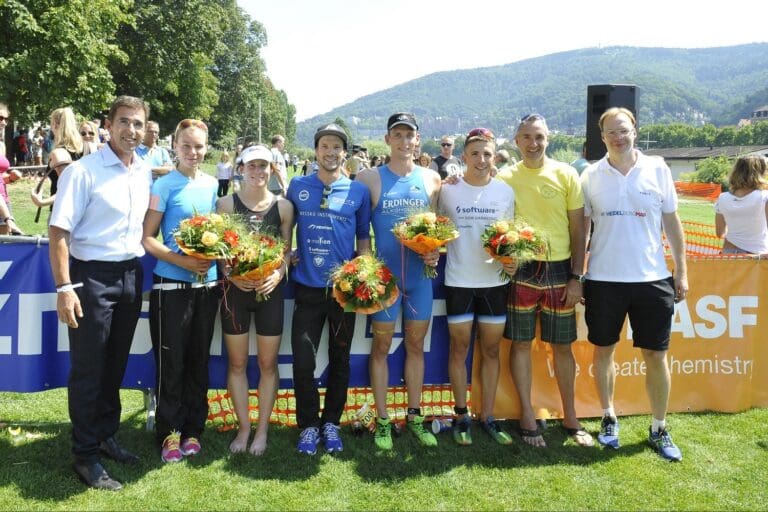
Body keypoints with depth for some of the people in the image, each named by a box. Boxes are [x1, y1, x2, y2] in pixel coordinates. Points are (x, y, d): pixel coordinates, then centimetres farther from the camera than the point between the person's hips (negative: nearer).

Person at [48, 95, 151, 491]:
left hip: (131, 275, 6)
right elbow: (59, 231, -14)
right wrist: (64, 287, -19)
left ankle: (105, 435, 34)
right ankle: (85, 455, 18)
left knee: (116, 364, 17)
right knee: (88, 369, 4)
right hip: (93, 276, -6)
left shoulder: (146, 173, 6)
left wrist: (140, 274, 10)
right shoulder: (83, 171, -12)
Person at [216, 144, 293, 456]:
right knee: (237, 363, 8)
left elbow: (287, 250, 4)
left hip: (270, 290, 0)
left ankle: (262, 430, 21)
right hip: (235, 289, 0)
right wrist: (232, 275, -16)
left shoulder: (283, 206, 1)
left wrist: (278, 275, -15)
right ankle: (244, 428, 23)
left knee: (268, 364, 7)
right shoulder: (226, 203, 0)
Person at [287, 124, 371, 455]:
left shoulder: (358, 191, 2)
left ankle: (331, 422, 28)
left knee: (340, 359, 10)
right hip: (307, 287, 0)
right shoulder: (297, 187, 4)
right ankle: (309, 425, 18)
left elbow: (364, 238, 7)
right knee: (303, 361, -2)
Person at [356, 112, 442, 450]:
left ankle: (415, 417, 26)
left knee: (416, 346, 12)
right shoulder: (370, 178, -1)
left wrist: (435, 252, -5)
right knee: (381, 346, 6)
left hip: (420, 275, 3)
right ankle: (383, 421, 19)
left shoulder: (431, 179, 7)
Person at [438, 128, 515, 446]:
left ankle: (487, 416, 21)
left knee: (491, 350, 9)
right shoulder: (449, 190, -2)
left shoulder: (505, 191, 2)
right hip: (458, 280, -1)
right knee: (459, 348, 6)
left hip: (495, 280, 2)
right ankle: (461, 416, 19)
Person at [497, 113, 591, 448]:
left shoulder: (566, 175, 1)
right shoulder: (505, 178, 2)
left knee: (562, 345, 9)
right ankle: (527, 415, 21)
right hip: (520, 270, 0)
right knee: (521, 343, 6)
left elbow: (577, 229, 1)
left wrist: (576, 276, -3)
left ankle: (570, 417, 25)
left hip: (559, 270, 0)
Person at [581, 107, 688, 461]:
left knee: (656, 355, 6)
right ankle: (609, 418, 29)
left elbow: (671, 221, 6)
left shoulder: (657, 169, 2)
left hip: (652, 278, 0)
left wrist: (681, 271, 4)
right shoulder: (591, 176, 1)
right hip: (603, 279, 0)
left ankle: (659, 429, 22)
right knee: (603, 351, 10)